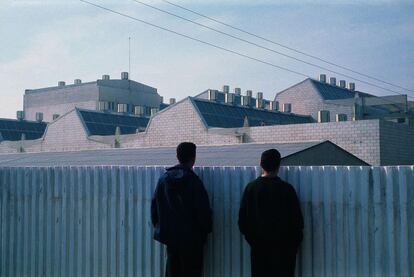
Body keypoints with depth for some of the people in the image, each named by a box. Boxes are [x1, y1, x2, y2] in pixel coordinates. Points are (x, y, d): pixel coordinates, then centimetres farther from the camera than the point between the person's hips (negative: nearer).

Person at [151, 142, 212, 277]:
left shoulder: (164, 179, 1)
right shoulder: (193, 181, -15)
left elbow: (154, 206, 7)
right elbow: (203, 210, -13)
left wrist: (160, 227, 16)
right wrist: (205, 231, 2)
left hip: (169, 236, 5)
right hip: (191, 238, -5)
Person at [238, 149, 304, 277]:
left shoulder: (251, 188, -4)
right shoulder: (287, 189, -9)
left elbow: (242, 218, 1)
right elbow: (297, 219, -4)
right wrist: (295, 242, 10)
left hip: (259, 247, 2)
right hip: (283, 247, -2)